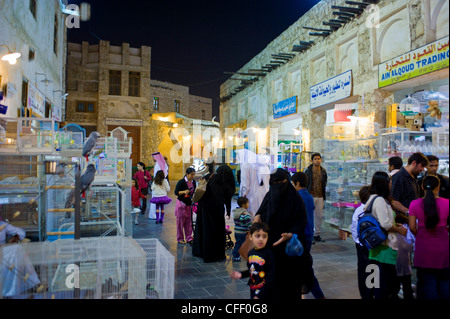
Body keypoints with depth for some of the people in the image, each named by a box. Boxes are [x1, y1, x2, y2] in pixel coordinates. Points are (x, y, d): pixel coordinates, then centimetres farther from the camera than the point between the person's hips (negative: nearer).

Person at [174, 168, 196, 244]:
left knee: (189, 222, 6)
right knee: (181, 222, 2)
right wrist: (184, 192, -30)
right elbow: (176, 192, -15)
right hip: (181, 204, -5)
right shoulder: (181, 182, -13)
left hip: (190, 204, 5)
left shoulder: (193, 182, 5)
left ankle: (189, 238, 14)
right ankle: (180, 239, 13)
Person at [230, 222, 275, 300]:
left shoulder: (269, 254, -20)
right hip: (253, 290, 6)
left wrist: (260, 295, -19)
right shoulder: (251, 253, 0)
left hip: (265, 293, -6)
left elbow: (271, 277, -19)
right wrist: (241, 274, 0)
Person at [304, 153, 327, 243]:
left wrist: (324, 198, 13)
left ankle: (317, 234, 17)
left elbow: (325, 184, 16)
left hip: (320, 197, 4)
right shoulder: (308, 170, -3)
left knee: (319, 215, 6)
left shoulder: (323, 171, 10)